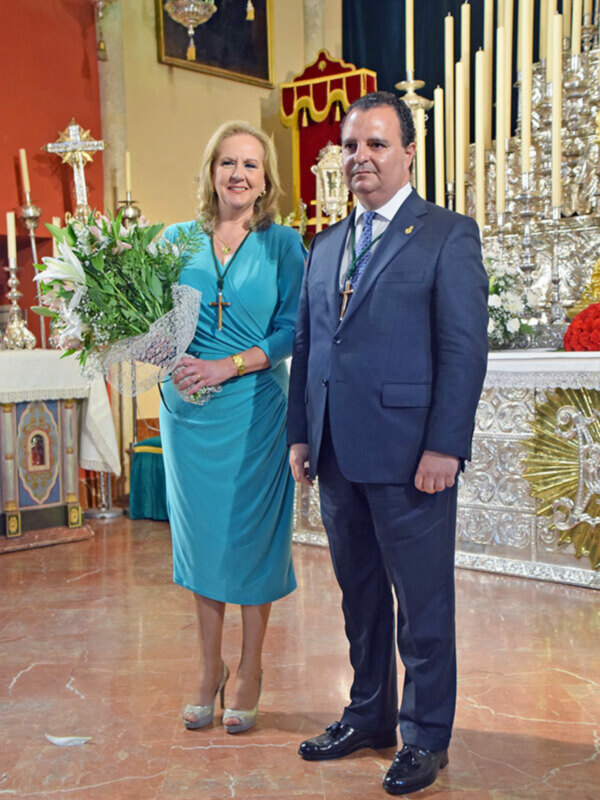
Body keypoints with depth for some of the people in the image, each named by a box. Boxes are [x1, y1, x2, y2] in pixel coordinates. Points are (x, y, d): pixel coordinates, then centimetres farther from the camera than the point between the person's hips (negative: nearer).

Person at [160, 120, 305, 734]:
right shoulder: (177, 240, 7)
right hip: (188, 410, 3)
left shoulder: (282, 244, 0)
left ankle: (249, 672, 21)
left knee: (252, 537, 5)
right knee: (200, 535, 10)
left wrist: (228, 366, -17)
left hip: (254, 410, -2)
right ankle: (209, 668, 26)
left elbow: (293, 330, -6)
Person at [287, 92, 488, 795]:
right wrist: (300, 432, 11)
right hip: (337, 454, 6)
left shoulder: (449, 236, -3)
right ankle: (369, 716, 34)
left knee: (422, 601, 5)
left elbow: (465, 348, -9)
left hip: (409, 453, -6)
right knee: (359, 594, 17)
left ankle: (425, 737, 22)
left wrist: (445, 446, -15)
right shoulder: (325, 245, 16)